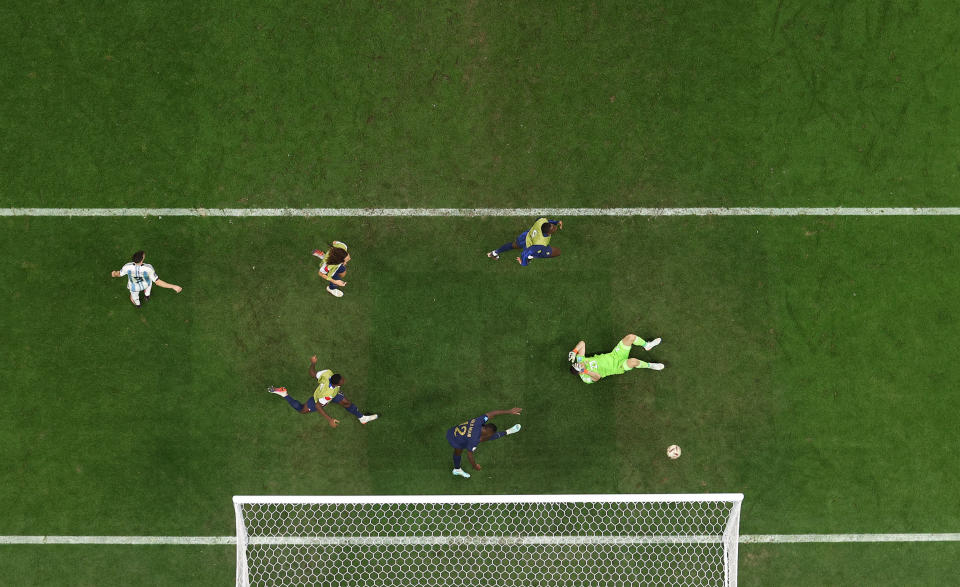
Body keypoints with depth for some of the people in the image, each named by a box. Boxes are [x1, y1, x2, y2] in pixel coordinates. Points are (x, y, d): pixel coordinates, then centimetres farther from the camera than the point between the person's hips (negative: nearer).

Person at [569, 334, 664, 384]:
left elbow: (582, 343, 1)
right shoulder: (586, 378, -18)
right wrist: (585, 371, -43)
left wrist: (574, 351, -16)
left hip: (614, 355, 6)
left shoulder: (580, 360, -3)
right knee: (633, 361, -39)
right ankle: (650, 365, -7)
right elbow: (598, 376, -35)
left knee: (631, 337, -12)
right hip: (617, 367, -6)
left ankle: (647, 345, 17)